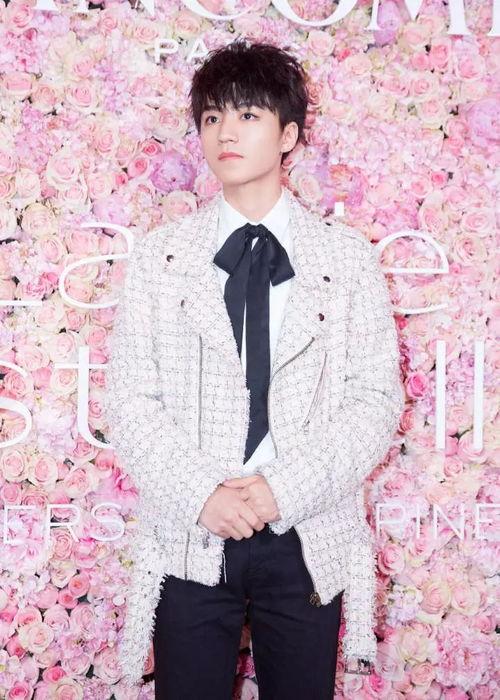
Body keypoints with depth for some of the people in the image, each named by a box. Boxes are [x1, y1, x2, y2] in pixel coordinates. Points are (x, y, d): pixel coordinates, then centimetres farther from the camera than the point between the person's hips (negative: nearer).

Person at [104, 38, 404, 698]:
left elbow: (376, 397, -3)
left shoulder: (348, 256, 1)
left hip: (308, 540, 0)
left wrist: (284, 490, -14)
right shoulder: (159, 255, 3)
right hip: (187, 538, 0)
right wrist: (199, 495, -14)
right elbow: (129, 397, -1)